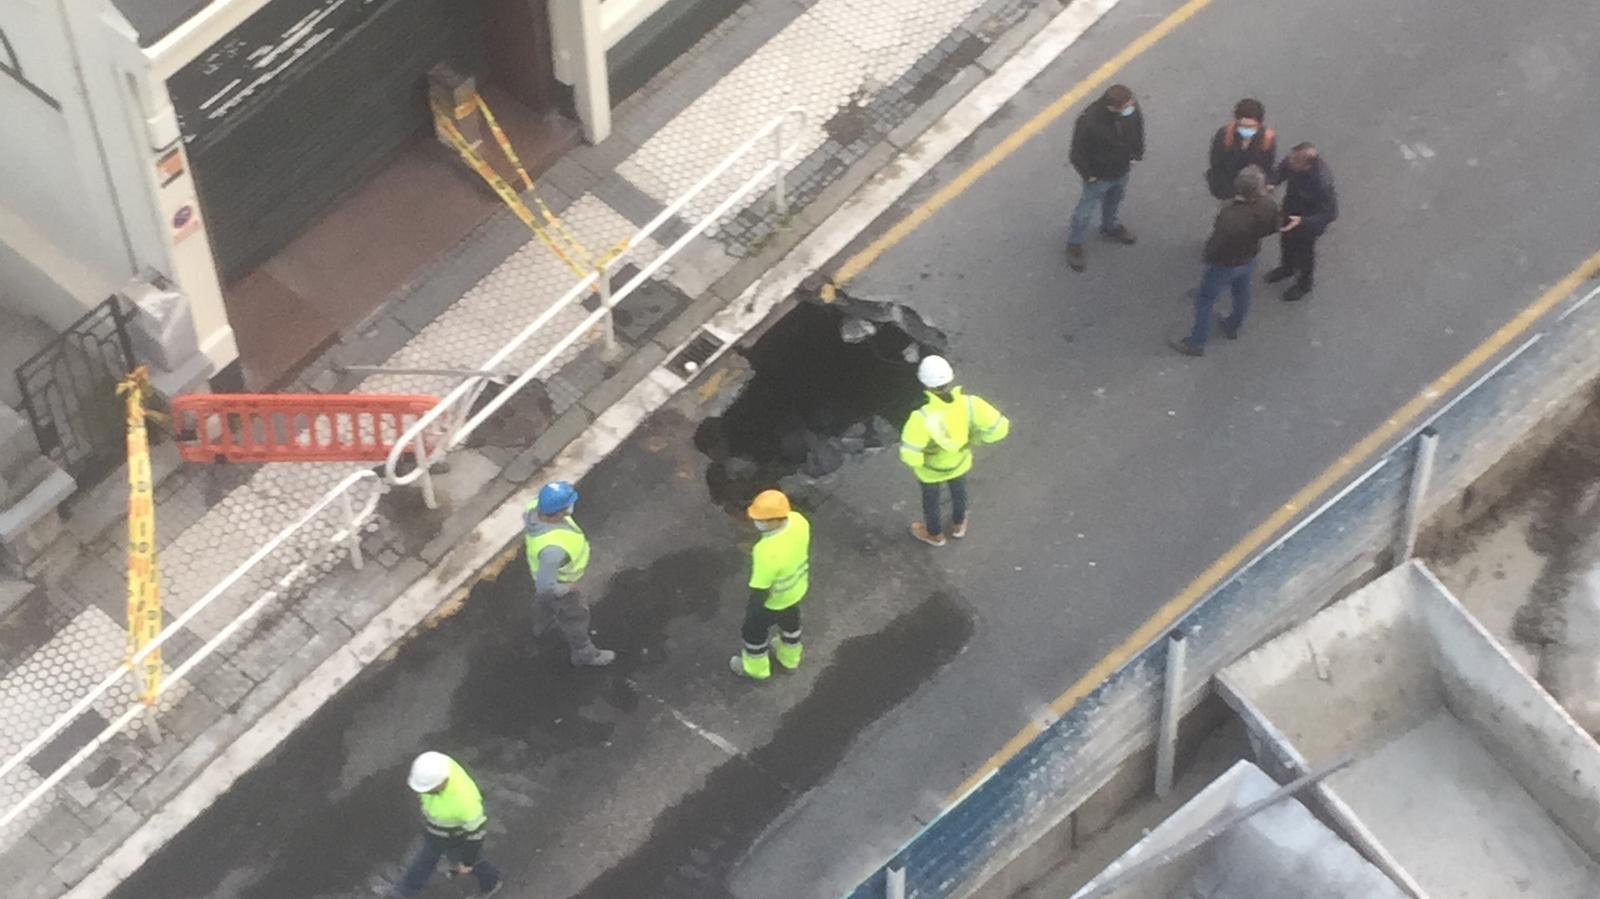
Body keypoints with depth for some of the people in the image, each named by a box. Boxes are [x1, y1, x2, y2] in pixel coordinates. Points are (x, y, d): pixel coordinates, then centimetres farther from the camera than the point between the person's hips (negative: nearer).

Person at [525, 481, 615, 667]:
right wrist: (567, 588, -20)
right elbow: (546, 586, -39)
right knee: (575, 616, 22)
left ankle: (541, 625, 69)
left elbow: (527, 521, -4)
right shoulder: (553, 548, -50)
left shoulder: (536, 506, -30)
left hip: (542, 567, 7)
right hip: (559, 580, -7)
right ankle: (584, 654, 50)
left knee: (543, 600, 38)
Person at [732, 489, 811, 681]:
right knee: (789, 618, 33)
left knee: (754, 630, 24)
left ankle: (755, 666, 50)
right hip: (796, 586, 6)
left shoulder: (768, 553, -45)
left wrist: (751, 615, -13)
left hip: (773, 598, -6)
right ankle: (789, 657, 59)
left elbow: (760, 590, -30)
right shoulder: (798, 521, -25)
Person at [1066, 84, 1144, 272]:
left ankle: (1110, 227, 61)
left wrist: (1136, 155, 6)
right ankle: (1074, 244, 38)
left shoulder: (1132, 110, -24)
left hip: (1122, 171, 5)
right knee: (1085, 211, 15)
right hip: (1099, 177, -5)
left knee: (1114, 202, 32)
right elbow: (1078, 152, -24)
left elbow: (1138, 128, 2)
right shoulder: (1089, 122, -41)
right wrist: (1088, 175, -15)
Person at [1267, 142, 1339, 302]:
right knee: (1286, 239, 29)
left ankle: (1304, 285, 50)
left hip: (1311, 217, -5)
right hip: (1292, 205, 5)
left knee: (1304, 248, 20)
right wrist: (1272, 183, -25)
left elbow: (1330, 213, -32)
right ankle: (1287, 268, 62)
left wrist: (1302, 221, -40)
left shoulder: (1322, 182, -44)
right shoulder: (1291, 160, -30)